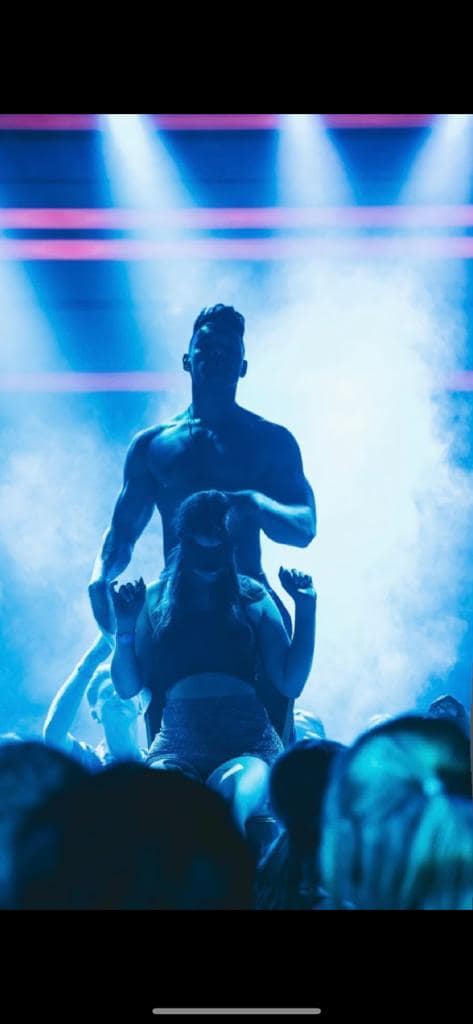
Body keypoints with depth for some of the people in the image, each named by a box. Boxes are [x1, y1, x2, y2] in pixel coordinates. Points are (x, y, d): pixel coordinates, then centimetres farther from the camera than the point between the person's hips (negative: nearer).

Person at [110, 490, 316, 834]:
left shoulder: (253, 598, 12)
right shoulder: (156, 599, 14)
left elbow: (291, 683, 7)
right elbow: (127, 687, 12)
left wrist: (306, 608, 2)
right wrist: (125, 628, -3)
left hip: (248, 743, -1)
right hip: (178, 744, 1)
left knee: (233, 796, -38)